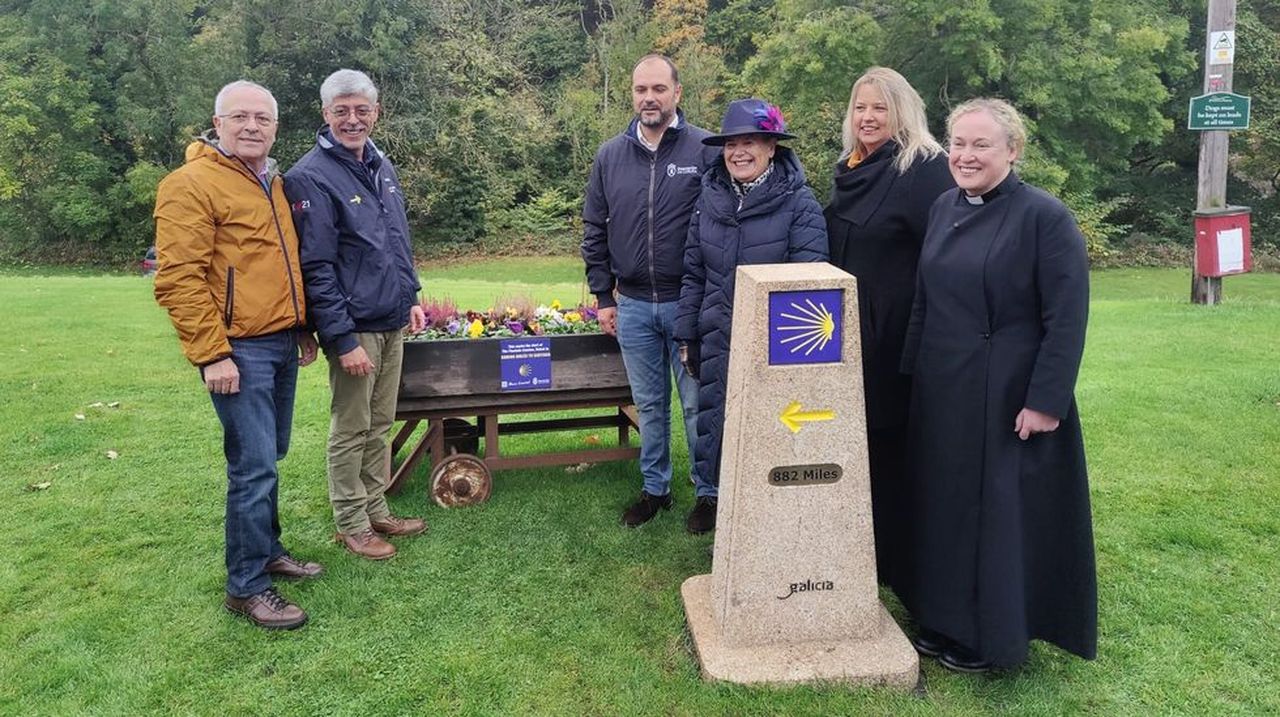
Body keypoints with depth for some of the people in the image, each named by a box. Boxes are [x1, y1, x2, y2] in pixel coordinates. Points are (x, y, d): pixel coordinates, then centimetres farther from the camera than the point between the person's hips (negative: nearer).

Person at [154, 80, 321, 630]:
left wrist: (303, 329, 21)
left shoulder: (272, 183, 16)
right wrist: (211, 354, -20)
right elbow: (179, 279, -16)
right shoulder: (191, 185, -10)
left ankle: (266, 551, 31)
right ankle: (246, 587, 5)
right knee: (254, 468, -7)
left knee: (268, 459, 17)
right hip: (239, 351, -8)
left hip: (281, 344, 8)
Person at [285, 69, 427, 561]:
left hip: (392, 323, 8)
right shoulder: (311, 177, -14)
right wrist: (344, 340, -20)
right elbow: (316, 268, -18)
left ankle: (376, 510, 31)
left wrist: (411, 296, 15)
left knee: (380, 424, 17)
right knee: (351, 430, 5)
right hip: (354, 327, -7)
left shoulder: (381, 165, 11)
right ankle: (351, 525, 19)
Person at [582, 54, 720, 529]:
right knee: (649, 405, 15)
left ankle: (709, 492, 21)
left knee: (698, 405, 6)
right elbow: (594, 231, 11)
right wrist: (603, 296, 7)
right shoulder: (610, 156, 6)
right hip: (632, 306, 4)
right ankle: (655, 488, 29)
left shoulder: (705, 150, -6)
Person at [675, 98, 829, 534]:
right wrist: (687, 337, 10)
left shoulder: (798, 203, -8)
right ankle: (717, 495, 33)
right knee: (716, 421, 12)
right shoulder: (710, 197, 6)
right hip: (718, 342, 4)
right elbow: (693, 274, 11)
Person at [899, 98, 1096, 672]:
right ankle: (945, 620, 33)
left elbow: (1067, 318, -15)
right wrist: (912, 370, 12)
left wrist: (1045, 401, -18)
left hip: (1008, 397, -7)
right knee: (943, 503, 15)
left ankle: (990, 639, 22)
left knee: (1001, 511, 4)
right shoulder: (944, 209, 7)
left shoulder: (1044, 216, -13)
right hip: (941, 392, 7)